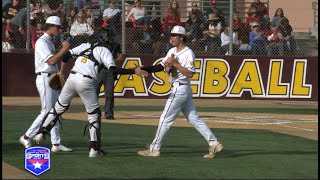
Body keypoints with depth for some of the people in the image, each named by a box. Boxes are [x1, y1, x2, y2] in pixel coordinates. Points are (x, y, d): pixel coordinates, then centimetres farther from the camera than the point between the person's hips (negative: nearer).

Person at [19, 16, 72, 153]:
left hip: (52, 79, 10)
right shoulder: (42, 42, -14)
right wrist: (64, 49, -21)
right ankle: (27, 137, 2)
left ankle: (56, 144, 8)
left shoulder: (49, 42, 18)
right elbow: (51, 61, -24)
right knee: (46, 112, -8)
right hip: (45, 79, -10)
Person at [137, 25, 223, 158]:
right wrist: (144, 69, -8)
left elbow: (190, 73, -21)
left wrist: (175, 64, -22)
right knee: (193, 118, 9)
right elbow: (162, 66, 9)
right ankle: (213, 143, 9)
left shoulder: (188, 53, -14)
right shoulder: (172, 51, 13)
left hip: (180, 89, -9)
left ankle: (154, 149, 2)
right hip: (177, 89, 9)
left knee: (165, 119, -4)